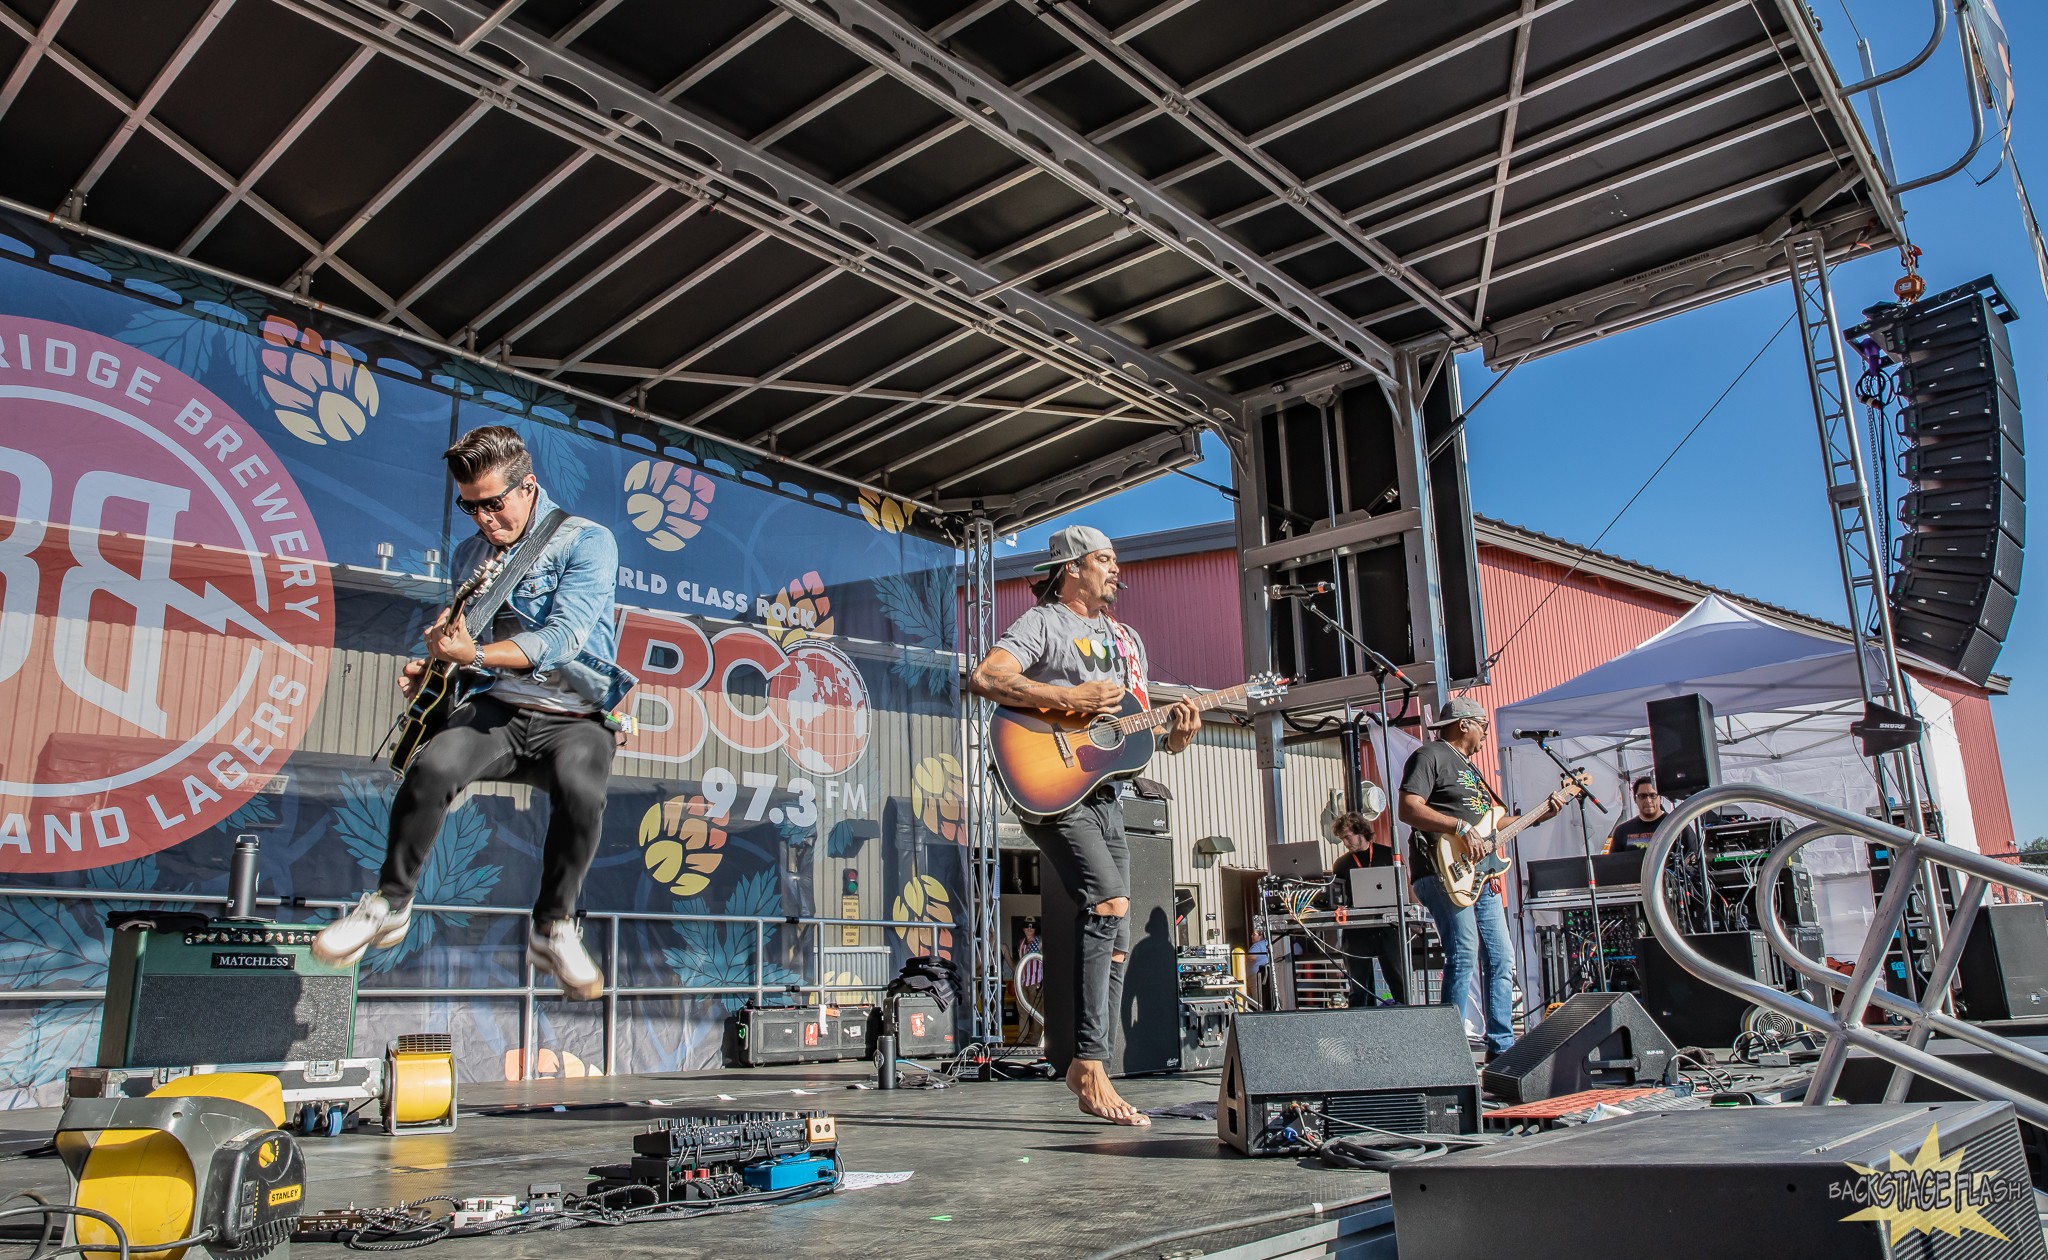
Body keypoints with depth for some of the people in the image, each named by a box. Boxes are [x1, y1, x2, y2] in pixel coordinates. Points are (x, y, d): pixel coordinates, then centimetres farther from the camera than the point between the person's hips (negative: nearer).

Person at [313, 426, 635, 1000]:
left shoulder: (587, 541, -5)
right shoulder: (469, 554, 16)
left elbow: (562, 638, -18)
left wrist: (474, 655, -26)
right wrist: (432, 665, 6)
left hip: (573, 718, -4)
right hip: (494, 707, 4)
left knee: (581, 791, -36)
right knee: (432, 767, -28)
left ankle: (552, 926, -11)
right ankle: (390, 903, -4)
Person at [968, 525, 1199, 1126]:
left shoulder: (1126, 639, 23)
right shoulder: (1041, 624, -2)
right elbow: (984, 677, -18)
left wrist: (1175, 736, 1)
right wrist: (1069, 698, -21)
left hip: (1105, 794, 9)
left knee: (1116, 938, 7)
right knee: (1109, 901, -25)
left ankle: (1086, 1067, 18)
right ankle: (1091, 1067, -21)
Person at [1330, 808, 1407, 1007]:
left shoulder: (1387, 854, 8)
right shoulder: (1341, 864, 14)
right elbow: (1336, 898, 13)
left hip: (1388, 927, -1)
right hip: (1356, 930, 2)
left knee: (1399, 983, -5)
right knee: (1359, 988, 2)